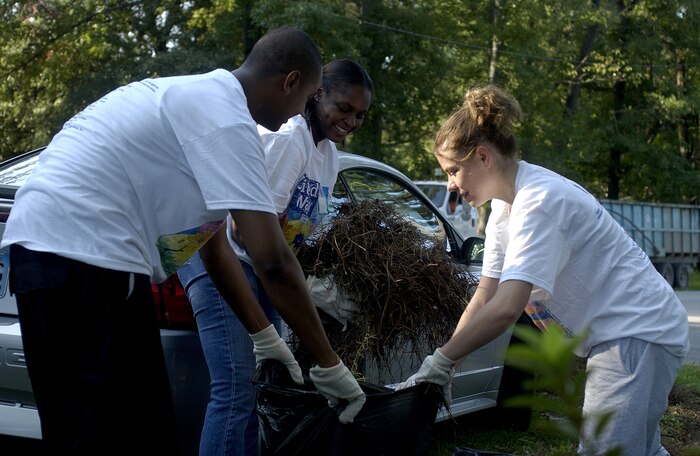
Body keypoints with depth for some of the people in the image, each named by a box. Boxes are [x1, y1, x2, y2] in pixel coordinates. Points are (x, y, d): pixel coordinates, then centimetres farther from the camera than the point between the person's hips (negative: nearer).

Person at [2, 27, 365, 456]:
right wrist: (330, 363, -7)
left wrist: (264, 336, 25)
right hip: (80, 257, -10)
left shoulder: (202, 99, 19)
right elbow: (273, 262, -17)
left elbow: (215, 248, 24)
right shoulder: (226, 118, -12)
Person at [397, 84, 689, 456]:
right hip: (612, 334, 10)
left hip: (638, 331, -10)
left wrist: (440, 361, -23)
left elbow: (506, 308, -31)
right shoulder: (504, 206, 6)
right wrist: (445, 366, 0)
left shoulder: (539, 202, -23)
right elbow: (484, 297, 7)